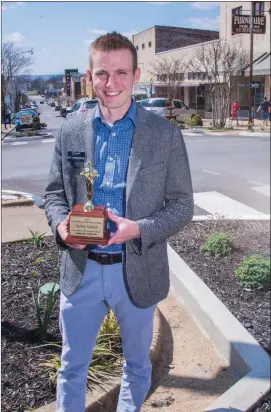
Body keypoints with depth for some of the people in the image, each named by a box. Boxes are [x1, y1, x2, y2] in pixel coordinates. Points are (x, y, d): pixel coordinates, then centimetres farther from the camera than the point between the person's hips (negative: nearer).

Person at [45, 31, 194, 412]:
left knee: (137, 363, 22)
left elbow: (182, 204, -6)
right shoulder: (71, 131, -1)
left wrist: (140, 229, -23)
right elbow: (55, 192, 6)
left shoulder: (166, 134, -7)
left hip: (137, 270, -1)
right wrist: (61, 224, -15)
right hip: (81, 268, 1)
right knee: (72, 366, 18)